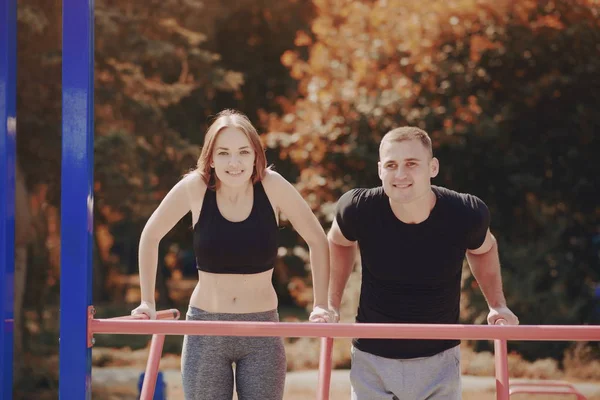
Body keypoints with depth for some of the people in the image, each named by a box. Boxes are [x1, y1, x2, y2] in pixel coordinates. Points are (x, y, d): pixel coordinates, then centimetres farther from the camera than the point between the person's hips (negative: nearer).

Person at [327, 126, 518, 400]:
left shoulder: (466, 214, -16)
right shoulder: (359, 209, -17)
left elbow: (483, 249, 10)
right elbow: (338, 242, 9)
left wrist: (497, 305, 0)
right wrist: (331, 304, 4)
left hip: (439, 361, 0)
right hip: (372, 360, 0)